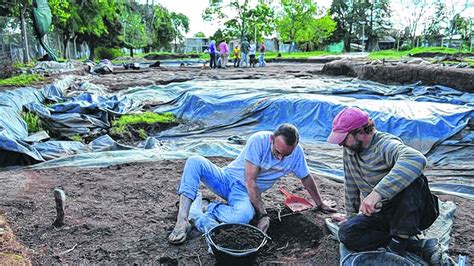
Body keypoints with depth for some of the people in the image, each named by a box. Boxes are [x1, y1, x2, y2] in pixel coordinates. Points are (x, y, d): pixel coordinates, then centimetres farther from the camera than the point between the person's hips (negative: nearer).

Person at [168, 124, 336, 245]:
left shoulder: (297, 153, -11)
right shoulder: (258, 140, -23)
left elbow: (306, 178, 8)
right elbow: (250, 180, -23)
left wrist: (320, 204, 17)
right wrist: (263, 214, -24)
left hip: (244, 192, 1)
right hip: (225, 178, -1)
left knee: (244, 216, -37)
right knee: (195, 161, -29)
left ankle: (197, 211, -13)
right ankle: (182, 221, -30)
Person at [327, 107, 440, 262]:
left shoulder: (386, 145, -24)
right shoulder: (349, 150, -1)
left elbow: (416, 159, -47)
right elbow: (350, 184, 10)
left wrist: (377, 193, -53)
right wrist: (351, 214, 17)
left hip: (409, 212, -6)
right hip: (380, 213, 6)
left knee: (409, 179, -36)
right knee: (346, 233, -21)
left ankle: (400, 239, -23)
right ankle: (415, 246, -14)